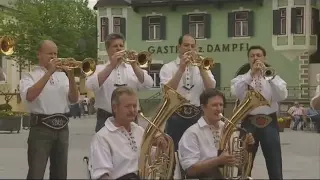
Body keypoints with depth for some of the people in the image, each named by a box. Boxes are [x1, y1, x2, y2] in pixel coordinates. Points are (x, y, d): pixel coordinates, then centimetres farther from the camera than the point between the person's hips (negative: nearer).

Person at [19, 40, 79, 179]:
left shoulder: (62, 76, 14)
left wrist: (71, 77, -11)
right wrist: (49, 72, -19)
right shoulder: (30, 76, 1)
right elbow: (29, 96, -20)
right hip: (41, 128, -5)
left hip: (62, 128, 5)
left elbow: (74, 99, 4)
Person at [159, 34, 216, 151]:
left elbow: (211, 90, -3)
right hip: (176, 117, -3)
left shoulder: (202, 66, 12)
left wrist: (201, 69, -13)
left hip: (198, 116, 3)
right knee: (175, 150, -1)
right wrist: (181, 69, -17)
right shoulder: (168, 68, 3)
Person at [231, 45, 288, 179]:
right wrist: (251, 73, -19)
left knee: (275, 165, 1)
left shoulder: (273, 77, 9)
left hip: (269, 123, 0)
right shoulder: (241, 78, 7)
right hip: (249, 122, 0)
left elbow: (282, 96, -10)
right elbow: (236, 93, -15)